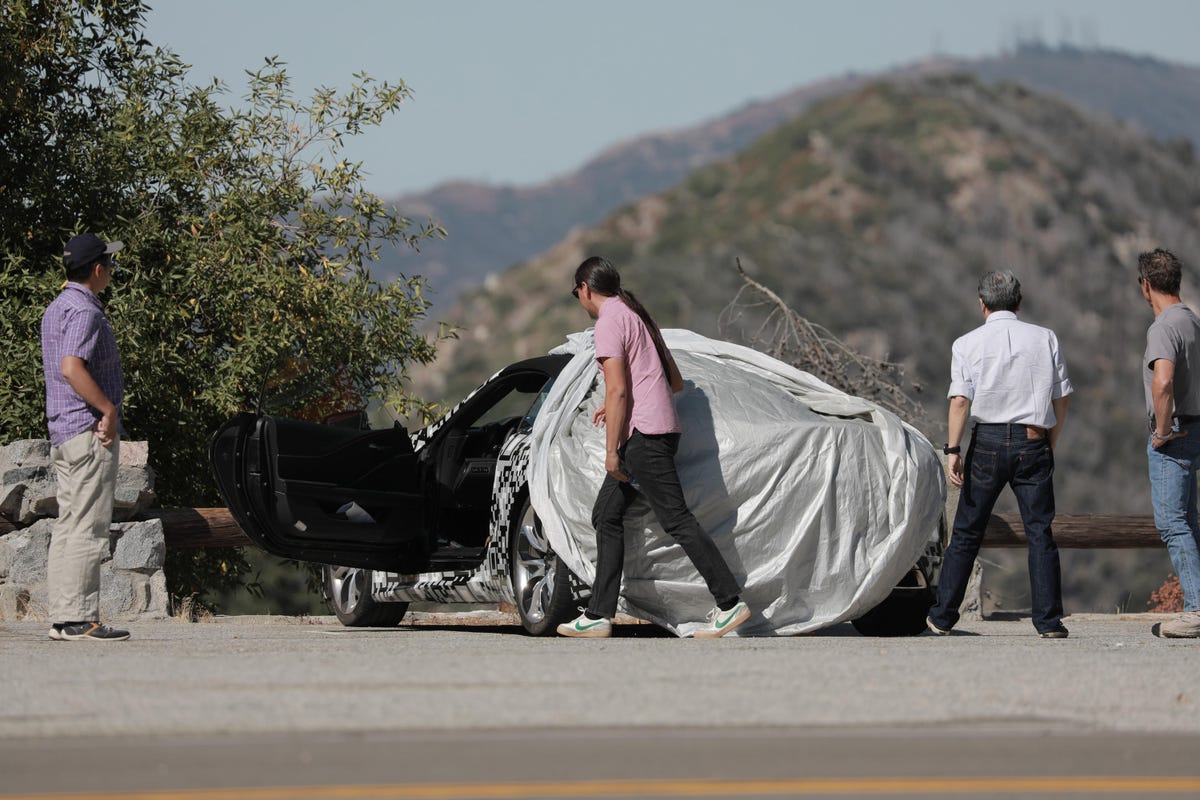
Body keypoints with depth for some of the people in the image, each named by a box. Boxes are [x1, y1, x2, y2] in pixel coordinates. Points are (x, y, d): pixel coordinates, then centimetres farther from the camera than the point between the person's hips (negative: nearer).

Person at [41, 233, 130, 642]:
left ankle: (62, 617, 9)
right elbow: (72, 368, -26)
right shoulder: (84, 311, -13)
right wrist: (108, 410, -20)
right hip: (90, 429, -10)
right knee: (88, 529, -10)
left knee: (68, 526, 9)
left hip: (63, 433, 10)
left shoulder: (56, 309, 18)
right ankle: (80, 619, -12)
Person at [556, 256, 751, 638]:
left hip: (643, 435, -10)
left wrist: (611, 450, -16)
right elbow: (675, 382, 23)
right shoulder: (638, 316, 21)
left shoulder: (609, 323, -9)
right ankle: (599, 615, 9)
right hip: (660, 427, 10)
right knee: (606, 516, 11)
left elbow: (617, 389, -17)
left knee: (676, 518, -11)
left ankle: (730, 602, -13)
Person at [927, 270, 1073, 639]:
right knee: (1040, 532, 1)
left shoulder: (968, 344, 3)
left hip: (988, 441, 0)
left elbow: (960, 400, -7)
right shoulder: (1045, 339, 8)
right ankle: (1049, 620, -5)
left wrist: (953, 450, -10)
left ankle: (942, 616, 10)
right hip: (1033, 442, 1)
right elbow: (1061, 398, 8)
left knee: (967, 532, 6)